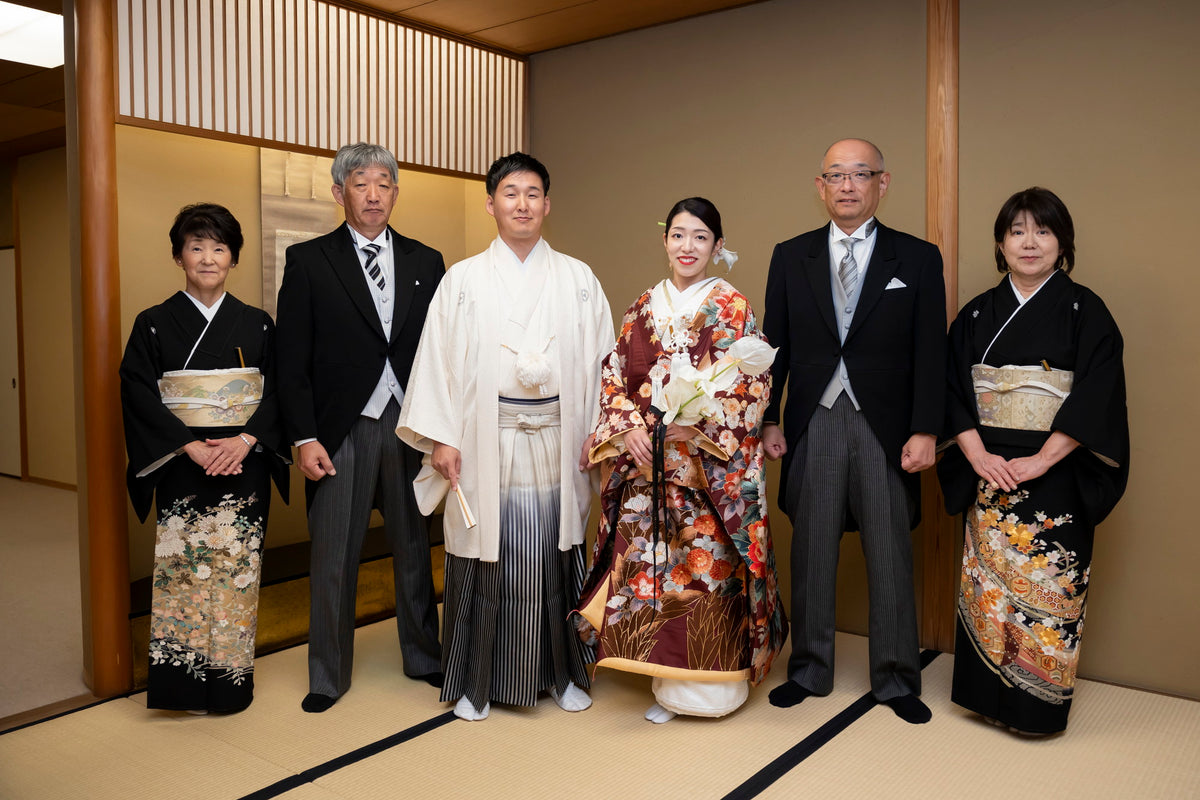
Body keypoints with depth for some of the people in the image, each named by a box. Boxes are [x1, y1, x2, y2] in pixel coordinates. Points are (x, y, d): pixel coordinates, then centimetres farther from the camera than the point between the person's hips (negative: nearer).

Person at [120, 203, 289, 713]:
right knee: (183, 568, -1)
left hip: (244, 466, 1)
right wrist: (192, 446, -15)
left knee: (237, 568, 3)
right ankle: (184, 683, 10)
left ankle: (231, 680, 14)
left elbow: (278, 391, 2)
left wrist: (245, 439, -13)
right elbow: (139, 394, -4)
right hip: (181, 467, -1)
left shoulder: (257, 325, 7)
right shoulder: (154, 324, 4)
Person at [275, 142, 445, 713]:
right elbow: (292, 360, -2)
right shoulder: (308, 260, 2)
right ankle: (328, 676, 23)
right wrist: (304, 438, -9)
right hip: (342, 431, -2)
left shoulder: (426, 262, 9)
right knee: (332, 558, 6)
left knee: (413, 548, 14)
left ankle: (423, 657, 31)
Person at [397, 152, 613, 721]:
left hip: (555, 444, 1)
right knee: (486, 559, 4)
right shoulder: (463, 280, 5)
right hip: (486, 445, -1)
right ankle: (476, 680, 22)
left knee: (555, 557, 7)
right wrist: (442, 438, -6)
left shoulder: (578, 280, 8)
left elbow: (600, 361, 6)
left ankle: (561, 673, 26)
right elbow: (438, 360, 1)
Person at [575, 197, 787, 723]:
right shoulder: (643, 309, 11)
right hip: (645, 465, 4)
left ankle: (711, 686, 15)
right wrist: (628, 428, -7)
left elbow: (749, 387, -8)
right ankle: (668, 683, 21)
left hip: (710, 465, -4)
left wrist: (697, 422, -20)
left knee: (708, 563, -2)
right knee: (650, 563, 6)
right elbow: (614, 378, 9)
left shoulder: (733, 308, -1)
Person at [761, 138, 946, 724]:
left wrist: (925, 430, -8)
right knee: (811, 554, 10)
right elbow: (775, 345, 7)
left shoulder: (917, 259, 2)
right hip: (813, 425, 1)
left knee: (890, 558, 8)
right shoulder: (791, 256, 7)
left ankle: (896, 681, 25)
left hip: (885, 428, -1)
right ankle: (809, 671, 26)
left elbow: (930, 353, -1)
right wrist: (768, 419, 2)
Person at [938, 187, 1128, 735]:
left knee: (1046, 585, 0)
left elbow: (1096, 398, -9)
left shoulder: (1084, 311, -1)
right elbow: (953, 391, 3)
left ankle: (1038, 704, 17)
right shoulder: (977, 315, 9)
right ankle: (988, 694, 21)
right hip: (989, 473, 3)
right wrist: (978, 455, -10)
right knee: (988, 580, 6)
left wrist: (1039, 461, -16)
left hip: (1056, 479, -3)